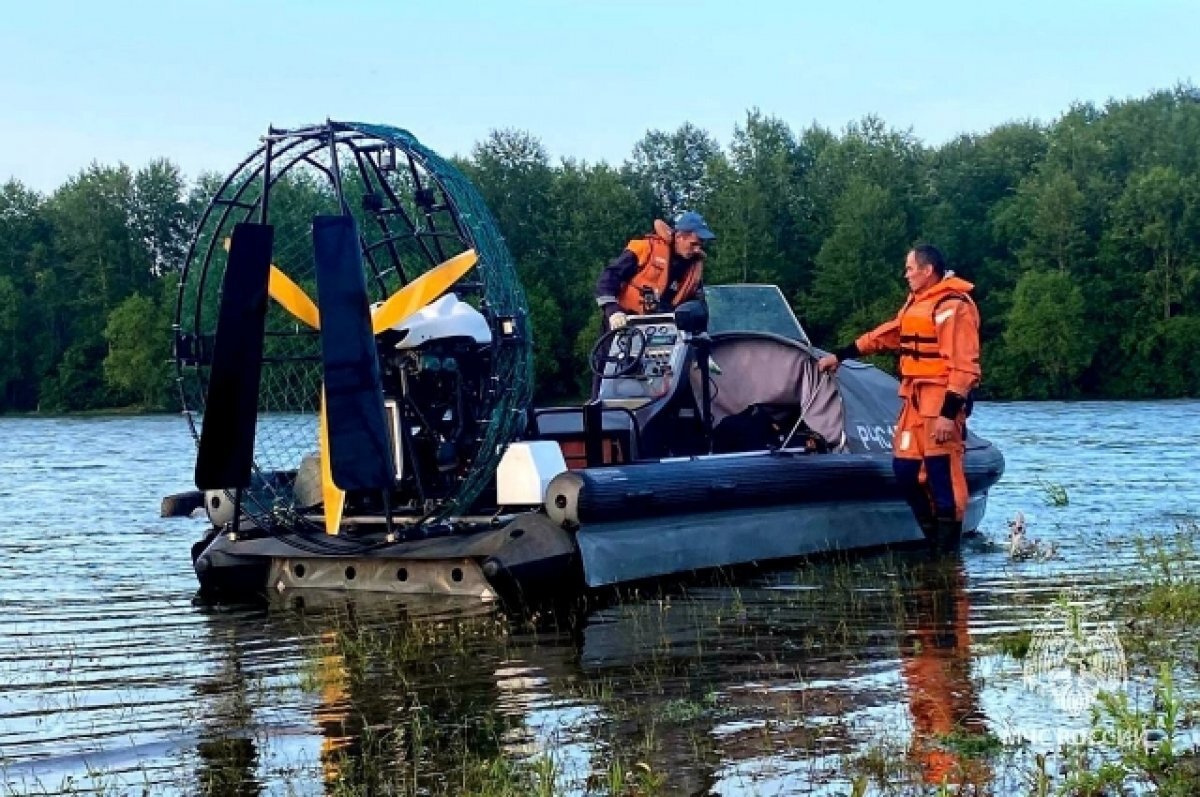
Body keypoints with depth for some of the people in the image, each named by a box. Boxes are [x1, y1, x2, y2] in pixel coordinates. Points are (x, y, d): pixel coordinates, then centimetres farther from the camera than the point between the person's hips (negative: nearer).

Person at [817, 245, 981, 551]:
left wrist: (949, 413, -23)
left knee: (942, 474, -8)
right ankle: (932, 536, 19)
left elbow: (965, 367, -19)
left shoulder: (953, 306, -13)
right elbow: (885, 335, 28)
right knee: (905, 468, 9)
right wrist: (839, 356, 29)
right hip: (914, 399, 10)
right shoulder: (916, 303, 18)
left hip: (941, 401, -10)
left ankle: (947, 548, -3)